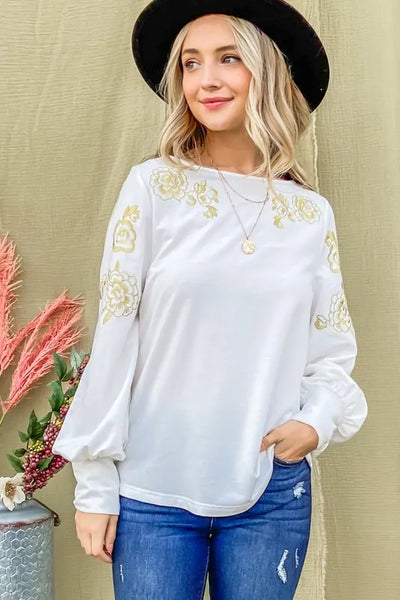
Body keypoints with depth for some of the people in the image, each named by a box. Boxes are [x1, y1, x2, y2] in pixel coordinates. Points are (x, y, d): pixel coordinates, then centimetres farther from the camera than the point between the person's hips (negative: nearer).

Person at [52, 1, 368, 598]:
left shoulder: (312, 213, 3)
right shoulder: (153, 187, -5)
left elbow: (332, 352, 9)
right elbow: (114, 337, -5)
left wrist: (318, 420, -10)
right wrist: (94, 483, -4)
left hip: (274, 493, 2)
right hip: (154, 490, -2)